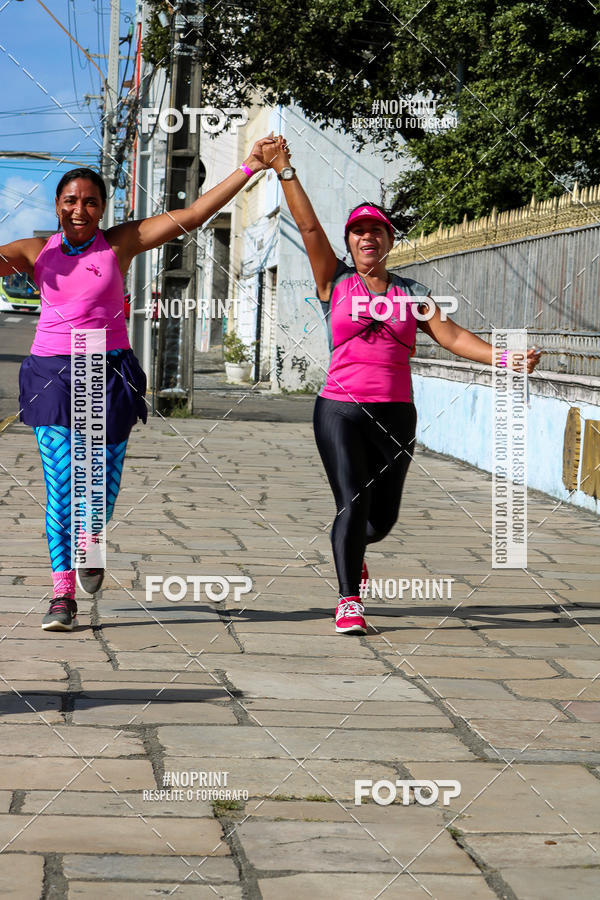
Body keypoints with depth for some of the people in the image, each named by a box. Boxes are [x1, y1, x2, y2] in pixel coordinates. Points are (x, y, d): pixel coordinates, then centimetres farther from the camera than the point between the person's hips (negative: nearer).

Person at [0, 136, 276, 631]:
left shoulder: (121, 243, 2)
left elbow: (192, 215, -2)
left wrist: (247, 169, -7)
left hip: (109, 372, 0)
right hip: (51, 372, 0)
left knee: (102, 479, 7)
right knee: (61, 485, -6)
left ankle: (91, 541, 41)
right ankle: (63, 595, 0)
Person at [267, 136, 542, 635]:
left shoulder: (412, 293, 10)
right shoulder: (336, 282, 4)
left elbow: (452, 336, 2)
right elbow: (309, 225, -2)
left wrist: (504, 358, -12)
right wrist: (285, 171, -9)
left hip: (396, 414, 3)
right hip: (340, 410, -3)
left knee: (383, 515, 10)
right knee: (352, 502, -15)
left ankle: (353, 548, 45)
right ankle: (349, 601, -4)